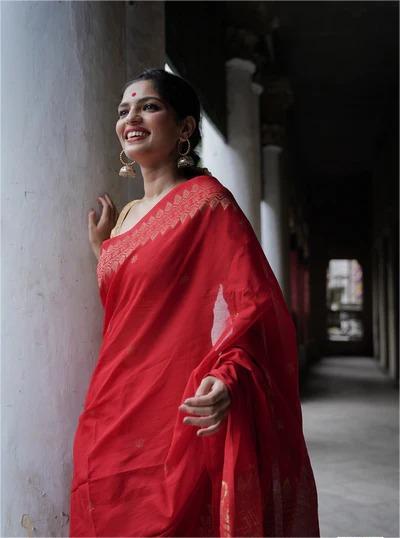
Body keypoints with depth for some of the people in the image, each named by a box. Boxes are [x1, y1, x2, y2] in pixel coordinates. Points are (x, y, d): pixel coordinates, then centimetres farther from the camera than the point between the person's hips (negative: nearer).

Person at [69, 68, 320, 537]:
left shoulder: (206, 198, -6)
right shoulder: (125, 215, 15)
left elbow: (252, 302, -15)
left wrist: (227, 376, -32)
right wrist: (102, 247, 16)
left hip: (174, 419, -7)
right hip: (110, 419, 7)